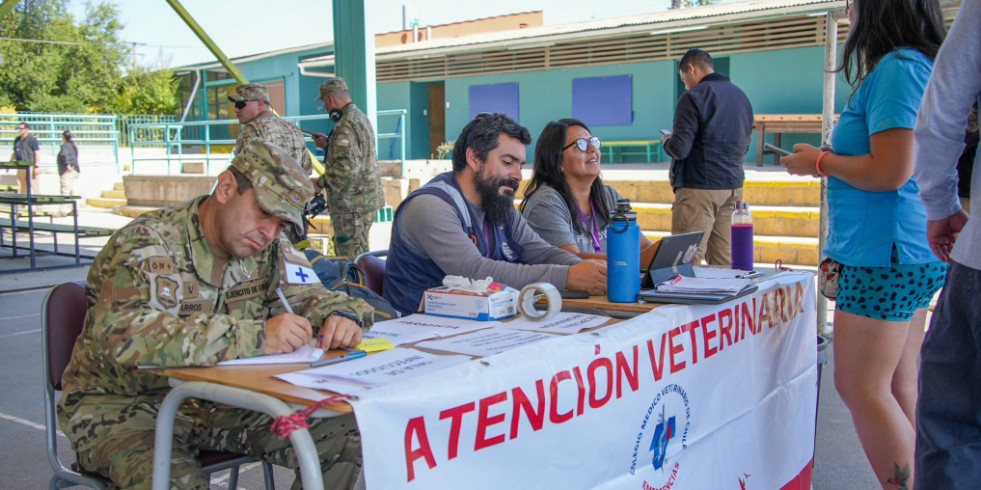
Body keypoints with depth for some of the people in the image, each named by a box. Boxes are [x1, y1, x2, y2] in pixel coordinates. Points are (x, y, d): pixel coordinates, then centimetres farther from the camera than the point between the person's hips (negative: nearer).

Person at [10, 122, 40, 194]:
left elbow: (37, 153, -10)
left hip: (30, 166, -7)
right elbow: (15, 153, 25)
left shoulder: (32, 139, -5)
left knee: (33, 186, -8)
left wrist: (36, 167, -16)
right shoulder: (17, 140, 16)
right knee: (21, 187, 8)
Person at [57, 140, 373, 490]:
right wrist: (253, 337, -40)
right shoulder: (148, 244, -19)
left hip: (217, 401, 5)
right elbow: (127, 336, -35)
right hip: (123, 406, -5)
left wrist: (341, 315, -19)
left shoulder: (271, 251, 0)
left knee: (344, 436, -12)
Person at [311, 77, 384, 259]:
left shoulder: (346, 126, -19)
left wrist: (321, 182, -15)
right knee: (360, 255, 18)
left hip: (352, 204, -11)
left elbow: (347, 167, -26)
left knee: (350, 256, -5)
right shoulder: (360, 117, 14)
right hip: (365, 199, 11)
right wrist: (328, 144, 12)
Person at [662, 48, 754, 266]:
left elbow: (680, 149, -15)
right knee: (724, 262, 10)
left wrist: (667, 141, 5)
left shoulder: (694, 97, -10)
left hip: (699, 188, -8)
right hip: (733, 187, 8)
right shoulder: (741, 97, 14)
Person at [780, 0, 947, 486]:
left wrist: (820, 162, -7)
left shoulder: (895, 70, -14)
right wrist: (834, 159, 18)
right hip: (912, 252, 10)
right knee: (899, 384, 13)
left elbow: (891, 172, -21)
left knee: (861, 387, -5)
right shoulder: (920, 66, 17)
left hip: (885, 253, -10)